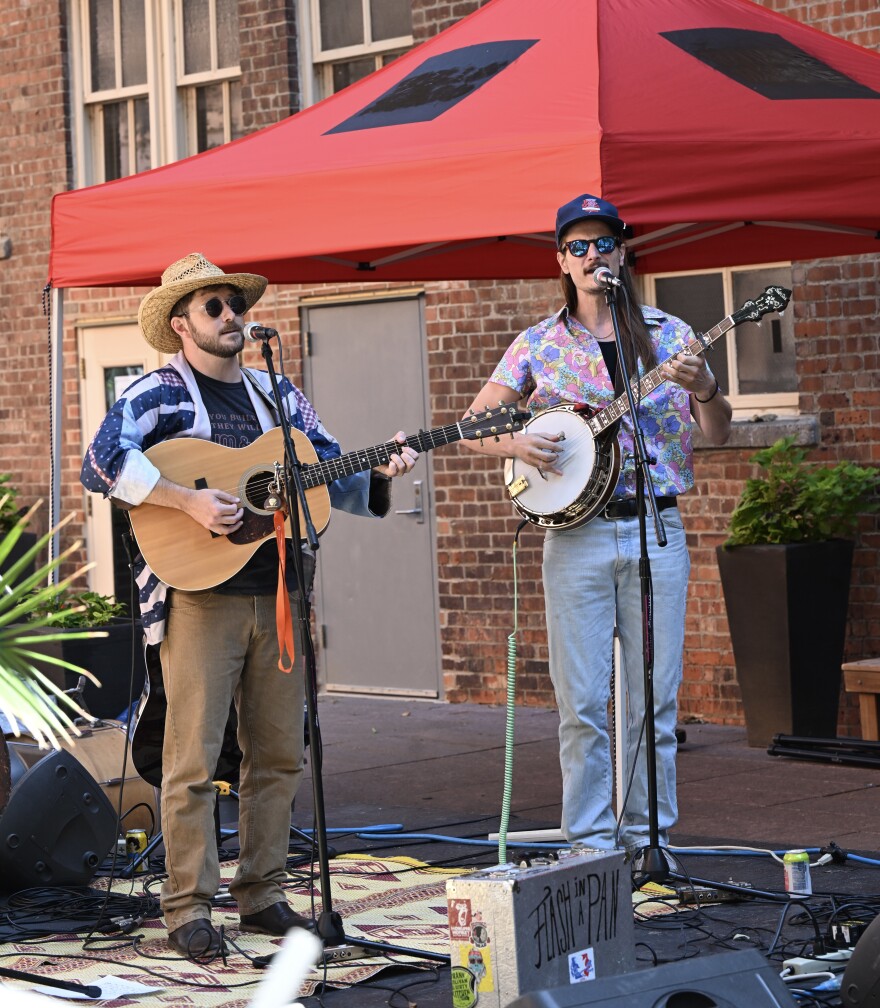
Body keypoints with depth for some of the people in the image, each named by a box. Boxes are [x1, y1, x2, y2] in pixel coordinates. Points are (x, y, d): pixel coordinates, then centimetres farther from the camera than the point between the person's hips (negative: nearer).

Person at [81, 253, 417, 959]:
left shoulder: (277, 394, 16)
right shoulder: (157, 395, -2)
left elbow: (333, 470, 17)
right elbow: (101, 464, -18)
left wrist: (381, 473, -3)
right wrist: (189, 501, -24)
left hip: (276, 595, 6)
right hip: (199, 592, -6)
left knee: (279, 754, 9)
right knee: (194, 757, -4)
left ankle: (262, 894, 20)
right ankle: (189, 908, 4)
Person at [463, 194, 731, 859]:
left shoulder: (669, 335, 7)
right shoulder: (539, 346, 6)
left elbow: (719, 434, 7)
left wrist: (705, 390, -14)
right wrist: (517, 443, -13)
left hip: (657, 532, 1)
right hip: (576, 535, 0)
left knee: (655, 698, 3)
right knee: (583, 703, -1)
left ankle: (649, 839, 13)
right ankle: (591, 843, 8)